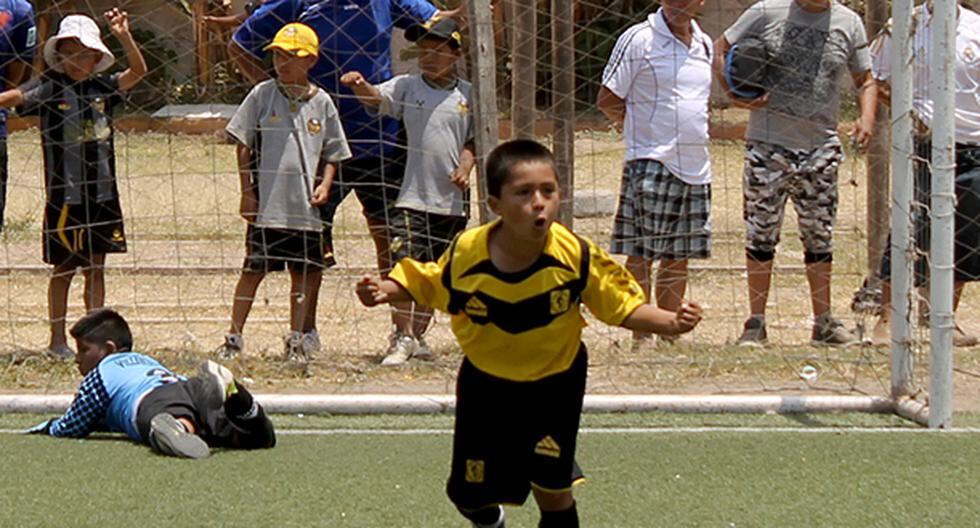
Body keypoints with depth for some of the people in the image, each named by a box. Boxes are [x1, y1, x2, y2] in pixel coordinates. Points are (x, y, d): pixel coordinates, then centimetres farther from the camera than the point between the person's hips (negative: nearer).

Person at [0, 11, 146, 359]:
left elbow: (138, 71, -3)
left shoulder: (103, 87, 5)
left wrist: (125, 38, -18)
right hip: (64, 195, -3)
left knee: (95, 266, 9)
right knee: (64, 268, 4)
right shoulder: (50, 88, -5)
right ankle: (58, 340, 12)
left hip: (102, 192, 3)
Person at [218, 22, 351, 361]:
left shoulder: (321, 102, 5)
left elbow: (332, 153, 13)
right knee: (254, 269, -2)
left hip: (305, 207, 3)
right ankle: (234, 337, 5)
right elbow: (243, 145, 2)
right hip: (266, 203, -3)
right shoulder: (263, 95, 0)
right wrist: (247, 191, -3)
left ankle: (297, 338, 20)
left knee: (303, 272, 9)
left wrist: (325, 184, -3)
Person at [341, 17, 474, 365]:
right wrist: (359, 84, -35)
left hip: (452, 202, 2)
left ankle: (417, 336, 23)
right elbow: (375, 99, -14)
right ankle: (402, 337, -5)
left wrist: (465, 168, -5)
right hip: (413, 198, -2)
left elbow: (472, 141, 12)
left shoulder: (468, 95, 6)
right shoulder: (407, 87, 2)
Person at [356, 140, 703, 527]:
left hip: (554, 385, -1)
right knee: (470, 494, 11)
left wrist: (670, 322, -28)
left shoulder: (576, 256, -24)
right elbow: (425, 285, -1)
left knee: (553, 492, -6)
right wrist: (387, 290, -18)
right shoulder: (466, 254, -22)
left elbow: (622, 307, -13)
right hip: (485, 384, 1)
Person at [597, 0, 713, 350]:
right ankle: (640, 338, -5)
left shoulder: (704, 45, 14)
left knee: (678, 259, 10)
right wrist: (641, 130, -2)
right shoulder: (638, 40, -5)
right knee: (641, 255, -7)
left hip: (695, 168, 6)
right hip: (650, 164, -6)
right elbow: (608, 100, -3)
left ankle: (669, 337, 17)